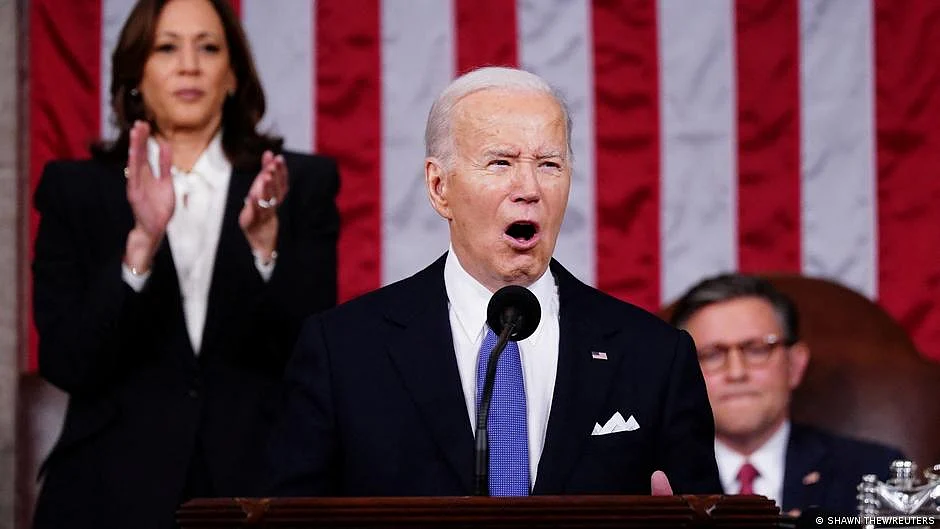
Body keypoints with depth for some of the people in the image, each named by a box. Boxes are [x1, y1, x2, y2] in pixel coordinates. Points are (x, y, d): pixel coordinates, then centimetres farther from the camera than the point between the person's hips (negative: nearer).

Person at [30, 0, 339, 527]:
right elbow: (66, 363, -7)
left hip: (260, 483, 1)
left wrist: (265, 239, -19)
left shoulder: (303, 183, 3)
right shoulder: (75, 190, 3)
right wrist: (142, 241, -19)